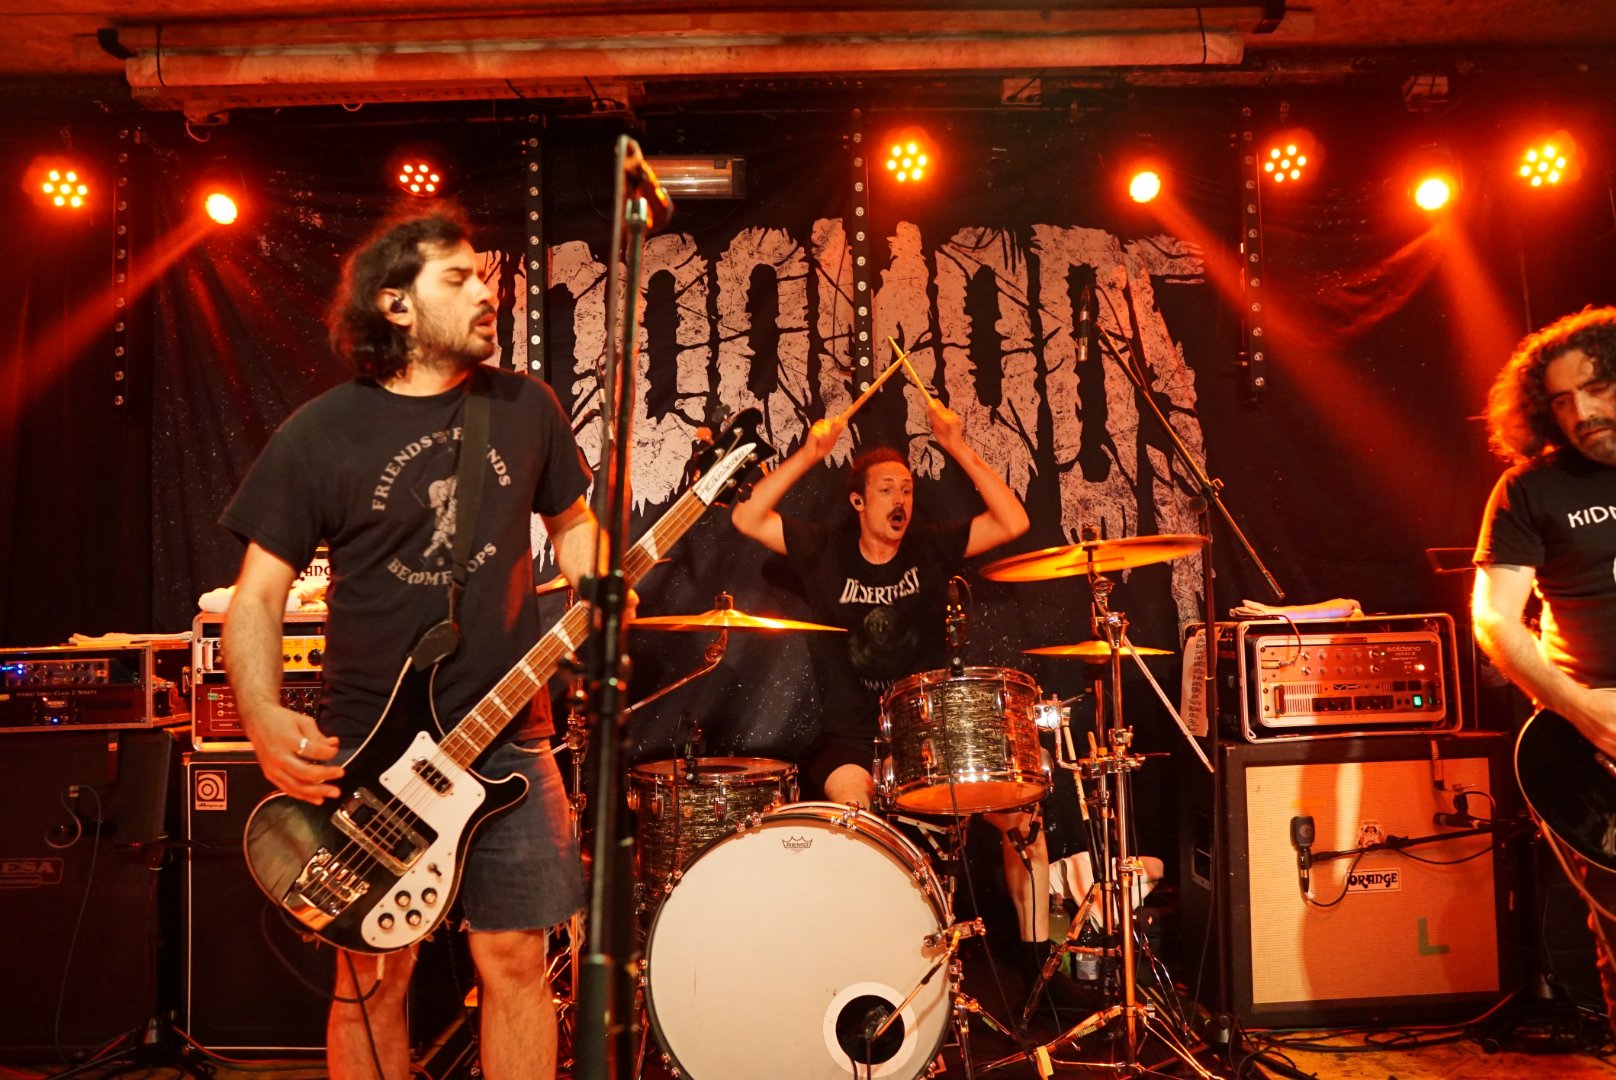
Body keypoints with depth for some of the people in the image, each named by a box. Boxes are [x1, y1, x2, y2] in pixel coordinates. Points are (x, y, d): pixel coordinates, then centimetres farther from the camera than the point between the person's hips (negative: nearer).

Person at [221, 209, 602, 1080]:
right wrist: (262, 715, -16)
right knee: (373, 972, 9)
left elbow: (571, 521, 16)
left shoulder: (525, 407, 5)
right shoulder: (322, 435, -3)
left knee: (516, 959, 4)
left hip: (508, 741, 2)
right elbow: (259, 589, -2)